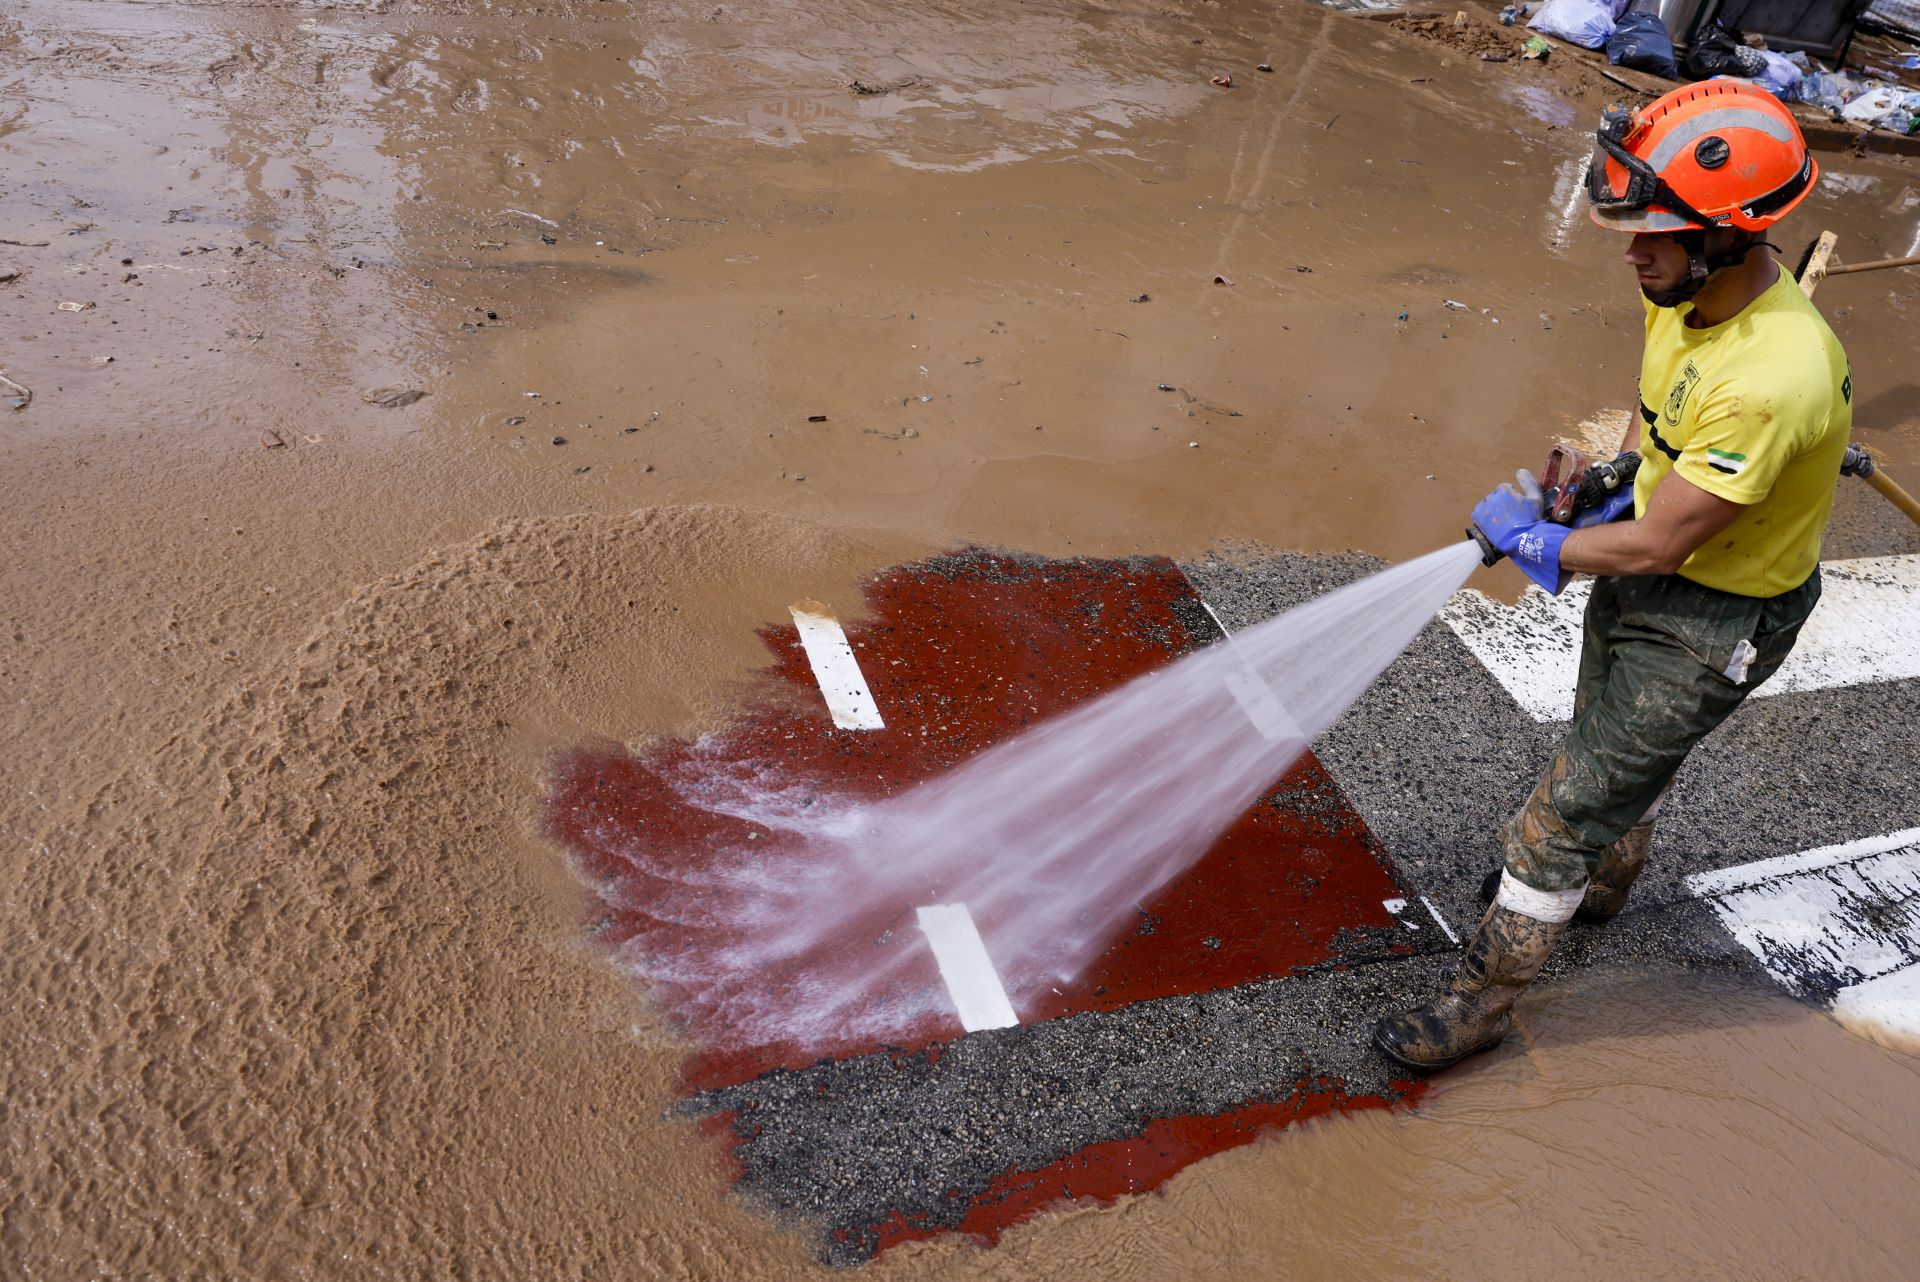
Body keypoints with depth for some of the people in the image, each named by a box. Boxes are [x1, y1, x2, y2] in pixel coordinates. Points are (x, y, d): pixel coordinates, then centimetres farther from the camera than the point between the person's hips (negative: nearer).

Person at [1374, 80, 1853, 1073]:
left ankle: (1482, 1003, 16)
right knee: (1614, 745, 31)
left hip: (1713, 624, -9)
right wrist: (1623, 485, -2)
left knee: (1570, 808, -2)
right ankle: (1601, 884, 60)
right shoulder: (1687, 291, -10)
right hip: (1644, 570, 9)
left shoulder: (1770, 380, -38)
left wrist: (1528, 537, -16)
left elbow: (1654, 548, -31)